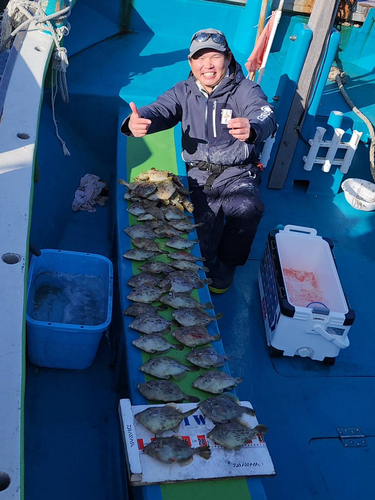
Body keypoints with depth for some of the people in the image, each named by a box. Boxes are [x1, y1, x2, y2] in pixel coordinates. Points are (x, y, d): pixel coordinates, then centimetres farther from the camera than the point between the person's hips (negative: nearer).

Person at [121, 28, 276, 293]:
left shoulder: (245, 89, -1)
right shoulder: (184, 92, 8)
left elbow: (265, 115, -22)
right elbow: (159, 110, -10)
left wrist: (251, 129, -49)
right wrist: (136, 122, -36)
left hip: (237, 173, -1)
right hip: (198, 174, 2)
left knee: (247, 209, -31)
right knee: (202, 236, -21)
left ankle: (227, 264, -3)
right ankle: (207, 265, 15)